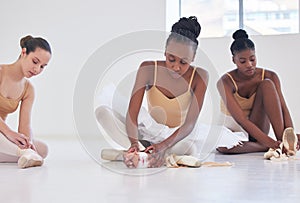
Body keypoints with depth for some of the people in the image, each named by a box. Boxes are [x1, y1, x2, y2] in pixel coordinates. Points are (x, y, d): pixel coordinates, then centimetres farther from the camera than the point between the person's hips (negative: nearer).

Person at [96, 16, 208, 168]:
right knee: (102, 112, -21)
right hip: (149, 133, 2)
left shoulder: (199, 77, -15)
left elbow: (190, 123, -23)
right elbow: (132, 112, -21)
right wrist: (135, 143, -41)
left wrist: (163, 146, -40)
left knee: (189, 149, -39)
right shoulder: (149, 69, -14)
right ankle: (141, 150, -30)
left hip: (176, 137, -1)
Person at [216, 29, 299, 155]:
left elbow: (283, 108, -16)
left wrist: (290, 132, -37)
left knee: (267, 84, -21)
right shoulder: (225, 82, -19)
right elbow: (240, 119, -29)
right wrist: (267, 141, -41)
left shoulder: (270, 76, -8)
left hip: (258, 128, 3)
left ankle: (283, 138, -31)